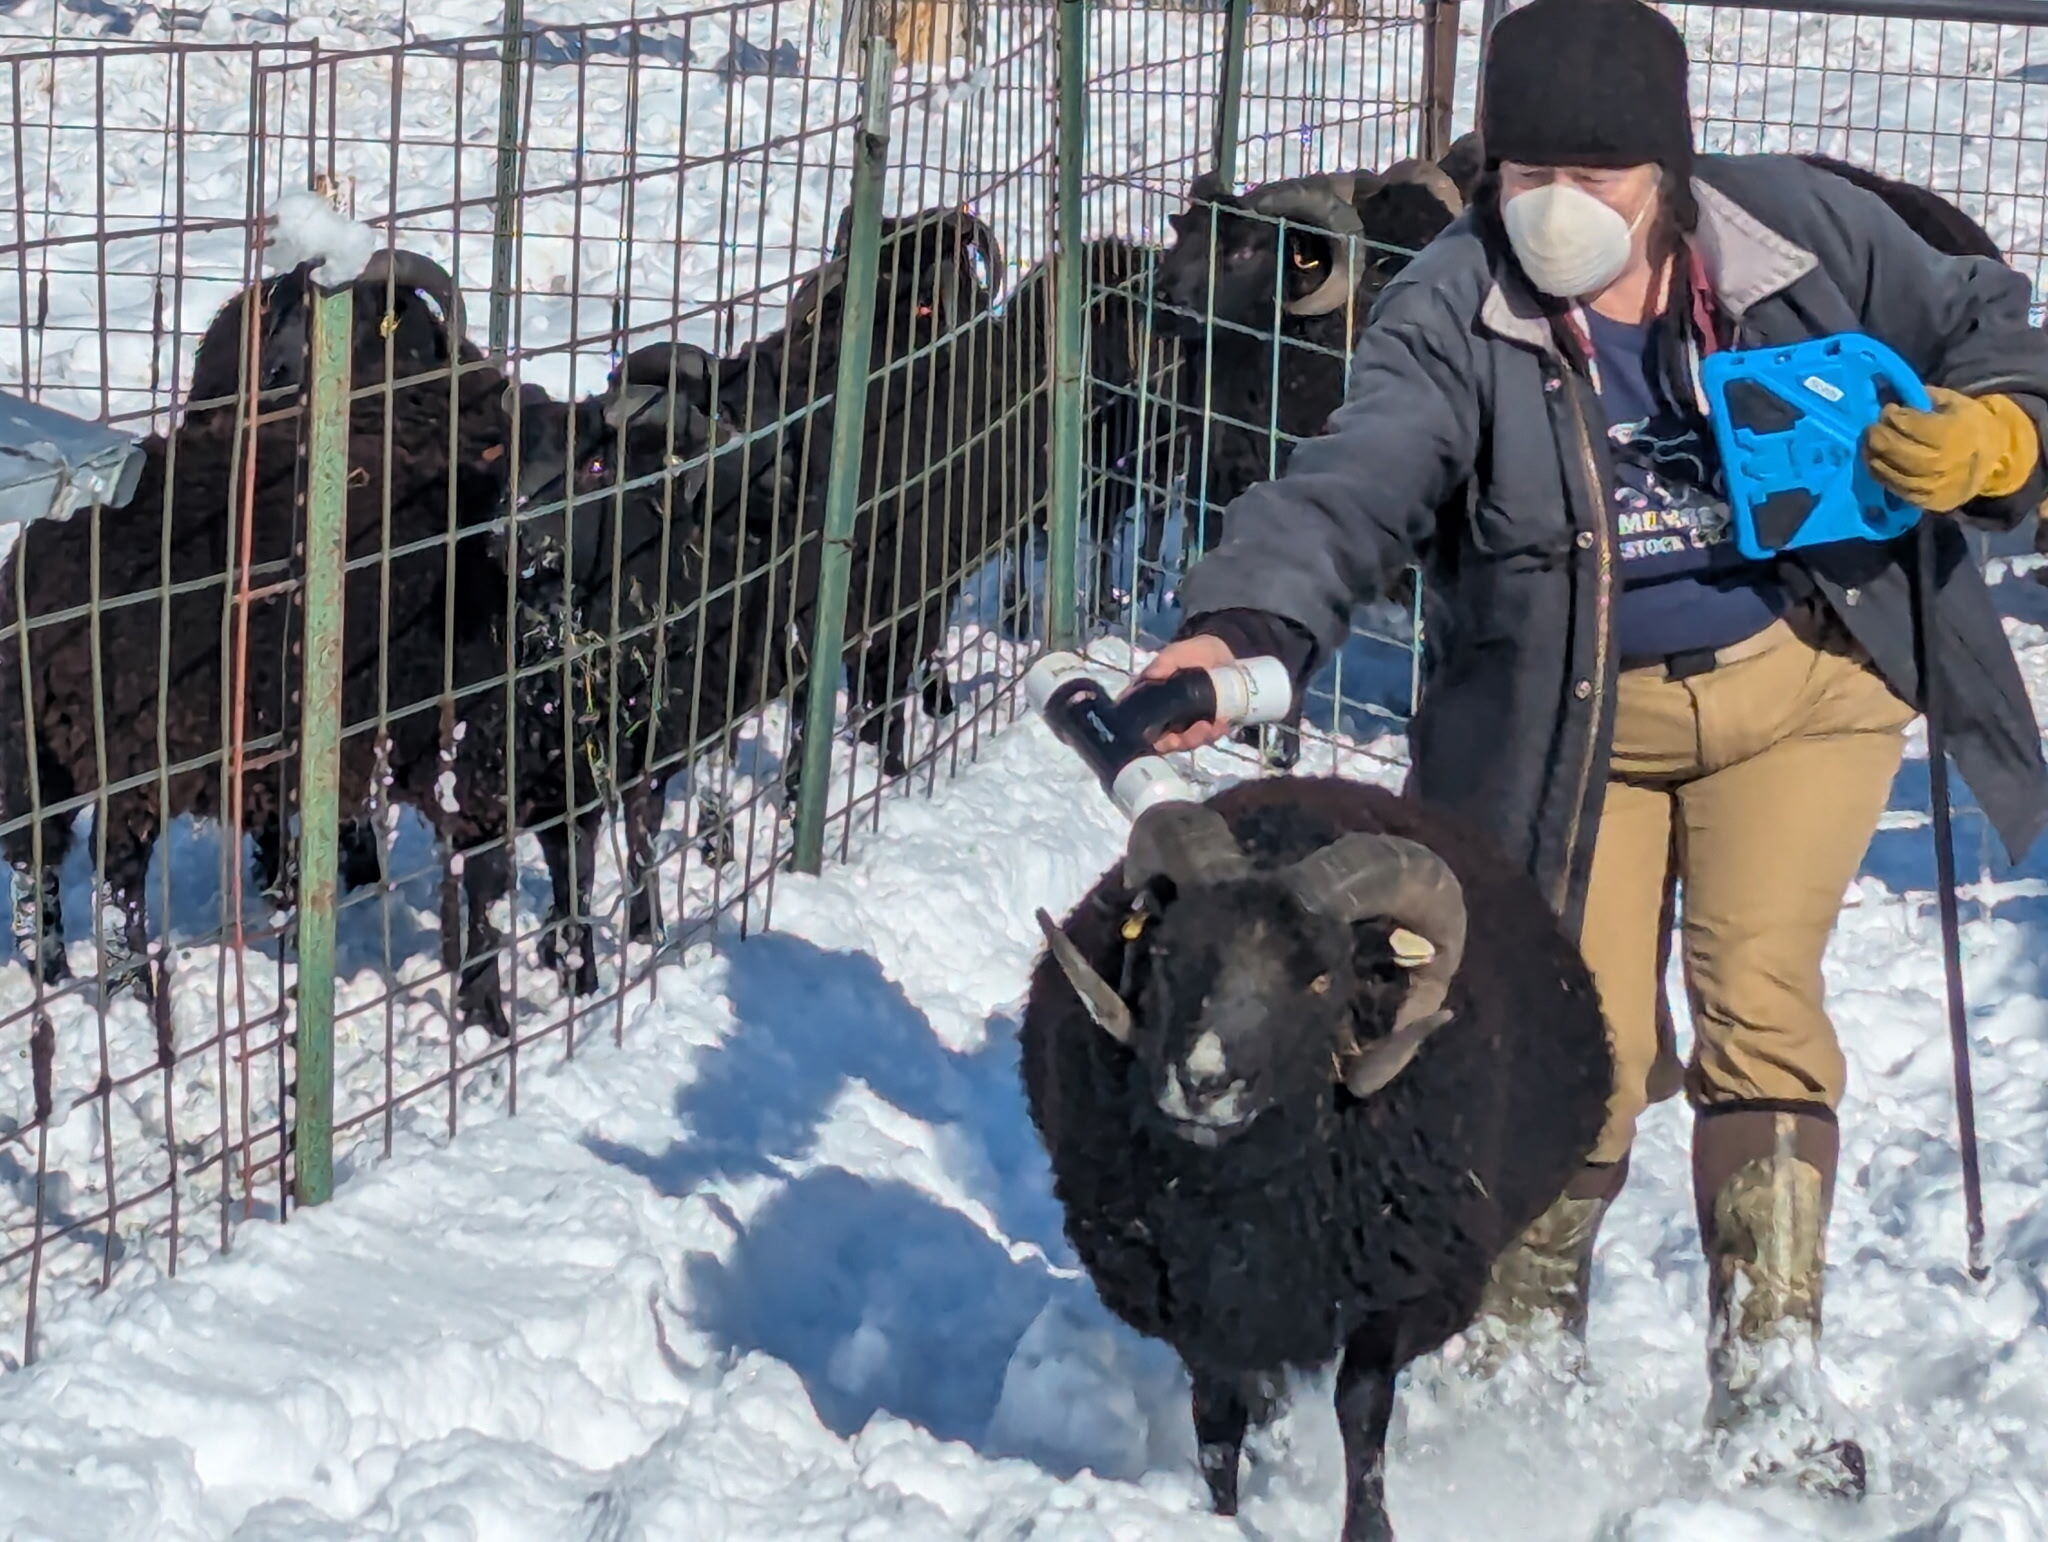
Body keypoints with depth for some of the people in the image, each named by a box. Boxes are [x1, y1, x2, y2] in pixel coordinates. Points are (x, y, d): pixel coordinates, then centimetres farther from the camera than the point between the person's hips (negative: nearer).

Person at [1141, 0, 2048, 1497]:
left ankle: (1768, 1377, -4)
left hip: (1808, 684, 0)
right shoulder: (1453, 315, -14)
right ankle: (1515, 1356, 21)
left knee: (1757, 991, -13)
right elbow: (1355, 488, -30)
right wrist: (1241, 629, -48)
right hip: (1582, 723, 0)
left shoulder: (1807, 232, -9)